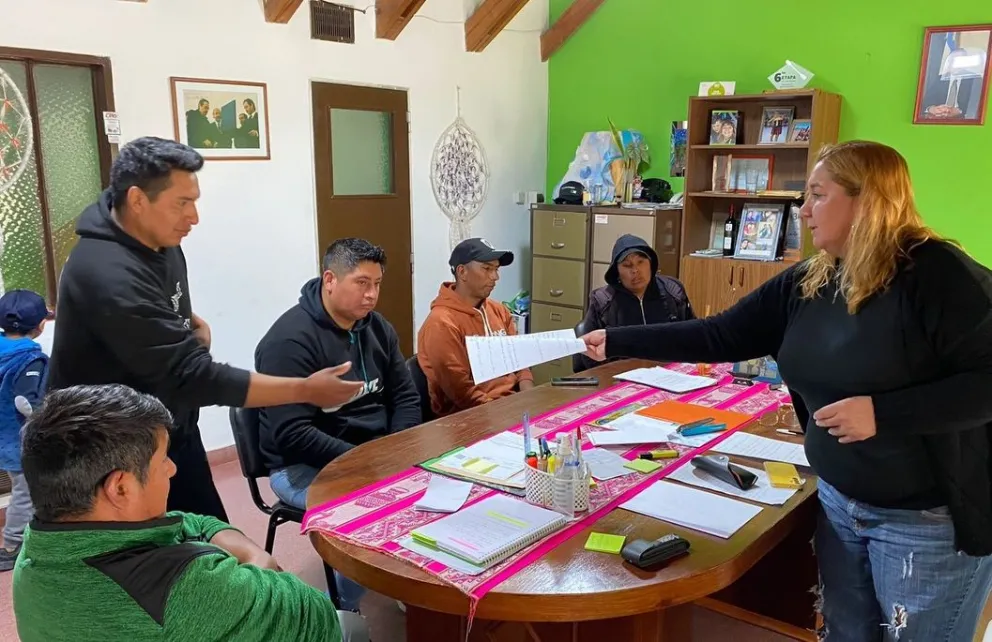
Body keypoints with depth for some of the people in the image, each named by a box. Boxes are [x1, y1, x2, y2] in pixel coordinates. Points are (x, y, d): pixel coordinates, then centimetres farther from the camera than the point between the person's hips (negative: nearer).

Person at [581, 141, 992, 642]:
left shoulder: (936, 273, -18)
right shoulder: (805, 285, 2)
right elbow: (719, 336, 3)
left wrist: (881, 412, -28)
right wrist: (616, 342, 1)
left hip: (930, 521, -6)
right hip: (840, 502, 7)